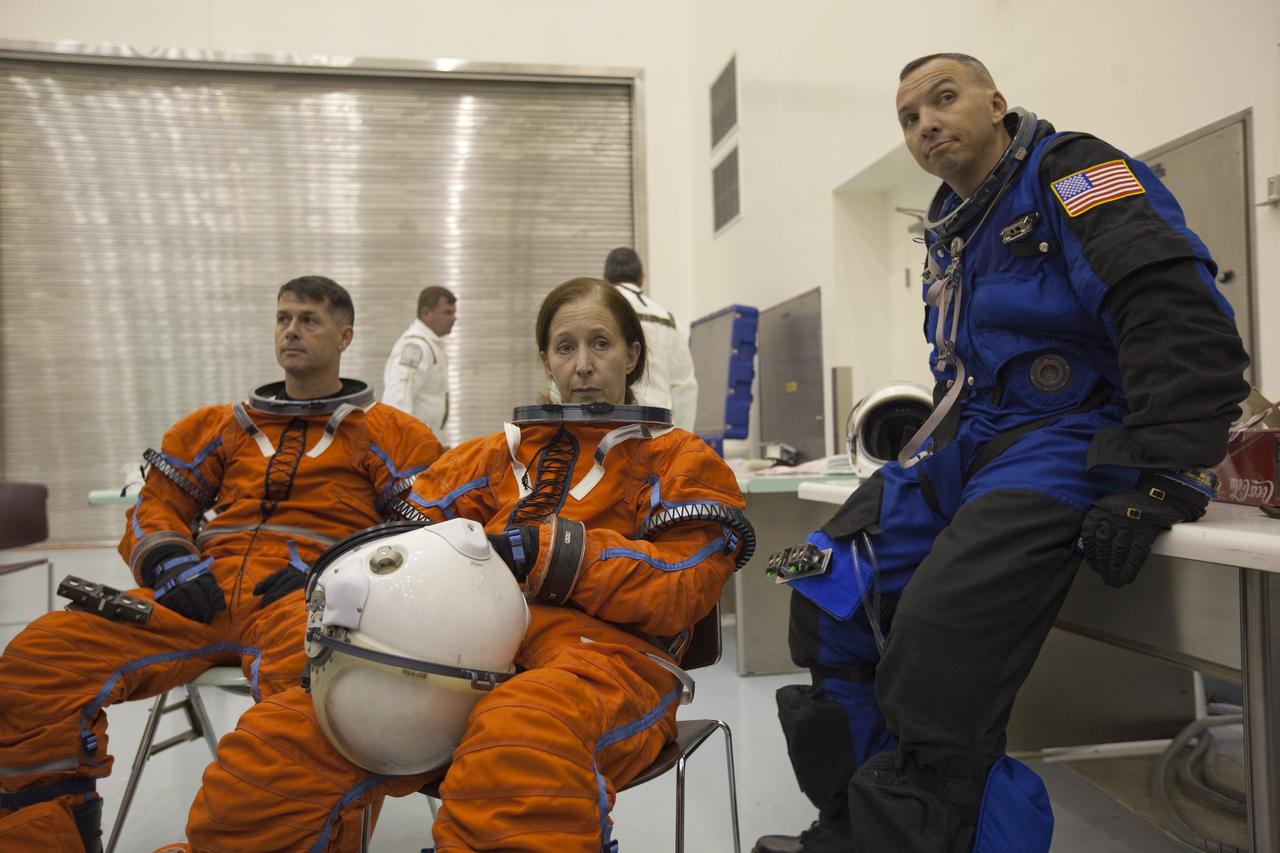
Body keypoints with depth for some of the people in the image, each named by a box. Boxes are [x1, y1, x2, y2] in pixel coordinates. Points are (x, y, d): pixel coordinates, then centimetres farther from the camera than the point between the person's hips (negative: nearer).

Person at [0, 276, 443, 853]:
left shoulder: (393, 435, 15)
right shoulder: (222, 426, 28)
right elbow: (155, 506, 26)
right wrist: (168, 560, 2)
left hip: (307, 601, -4)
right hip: (200, 597, 4)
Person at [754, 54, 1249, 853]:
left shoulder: (1070, 173, -7)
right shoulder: (952, 226, 18)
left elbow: (1184, 320, -19)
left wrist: (1158, 482, -25)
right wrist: (929, 451, 14)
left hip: (1069, 438, -8)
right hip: (971, 442, 8)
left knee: (940, 628, -29)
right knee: (832, 594, -4)